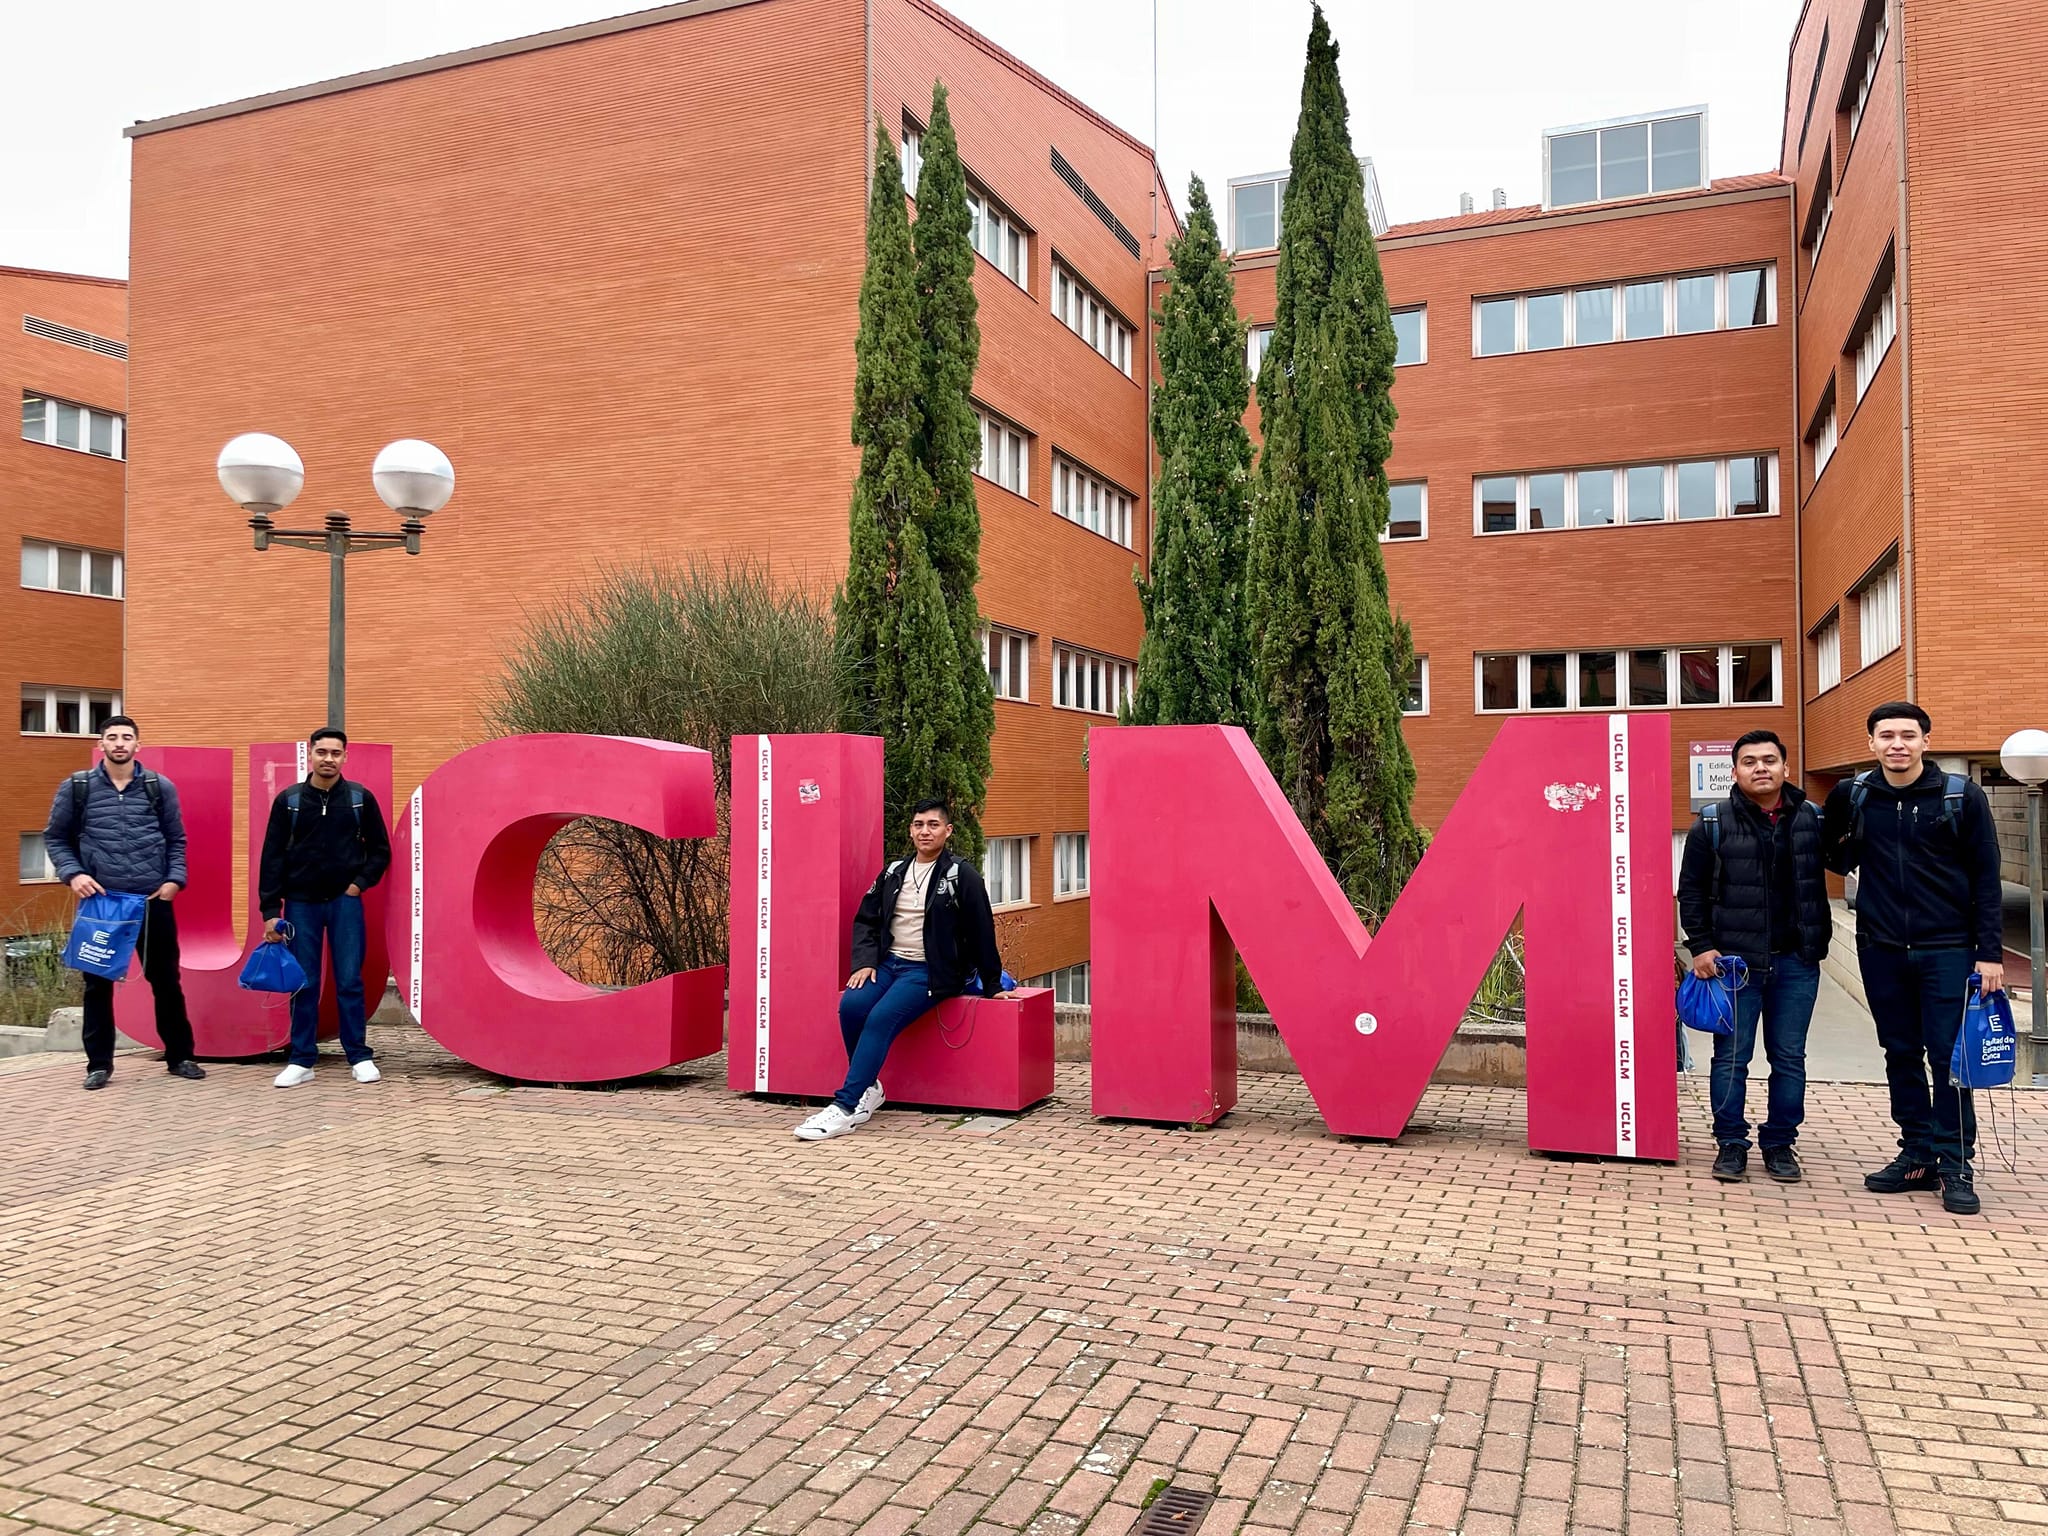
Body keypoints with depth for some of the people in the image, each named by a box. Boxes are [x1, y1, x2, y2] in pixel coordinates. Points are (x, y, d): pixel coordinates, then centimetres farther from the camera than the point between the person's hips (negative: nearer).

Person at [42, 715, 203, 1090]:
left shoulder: (160, 787, 4)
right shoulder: (77, 788, 2)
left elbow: (176, 839, 9)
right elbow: (55, 837, 8)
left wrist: (175, 879, -4)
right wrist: (72, 873, -7)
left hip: (153, 900, 0)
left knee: (166, 980, 7)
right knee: (98, 983, 6)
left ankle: (180, 1056, 17)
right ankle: (99, 1063, 18)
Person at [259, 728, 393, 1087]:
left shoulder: (361, 798, 1)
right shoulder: (288, 800, 1)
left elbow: (380, 850, 8)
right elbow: (272, 857, 0)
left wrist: (360, 883, -5)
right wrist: (270, 910, -4)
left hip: (345, 902, 0)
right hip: (300, 903, 1)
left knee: (349, 982, 1)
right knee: (303, 984, 5)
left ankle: (360, 1057, 10)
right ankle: (302, 1061, 14)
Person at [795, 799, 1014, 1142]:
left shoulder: (962, 876, -4)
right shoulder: (893, 872, 12)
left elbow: (982, 934, -1)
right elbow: (866, 919, 15)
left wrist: (991, 986, 2)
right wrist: (865, 961, -1)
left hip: (929, 971, -5)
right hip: (888, 962, 5)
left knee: (881, 1018, -27)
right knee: (850, 1006, -23)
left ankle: (846, 1107, -24)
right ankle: (868, 1088, -4)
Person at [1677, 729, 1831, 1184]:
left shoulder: (1812, 820, 5)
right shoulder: (1713, 824, -1)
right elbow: (1691, 889, 1)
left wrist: (1819, 942, 3)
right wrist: (1701, 946, -6)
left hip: (1796, 962, 2)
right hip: (1733, 960, -2)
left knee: (1789, 1058, 9)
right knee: (1731, 1056, 3)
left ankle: (1780, 1144, 21)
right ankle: (1731, 1144, 14)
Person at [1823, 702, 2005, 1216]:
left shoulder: (1963, 797, -4)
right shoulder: (1853, 795, 2)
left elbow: (1985, 879, -3)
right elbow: (1839, 862, 15)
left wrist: (1990, 952, -6)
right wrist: (1836, 841, -5)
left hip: (1947, 949, -3)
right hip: (1881, 949, 3)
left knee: (1948, 1056, -1)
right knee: (1901, 1055, 10)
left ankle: (1954, 1166, 8)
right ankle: (1918, 1153, 21)